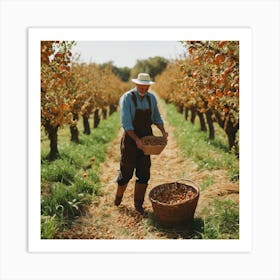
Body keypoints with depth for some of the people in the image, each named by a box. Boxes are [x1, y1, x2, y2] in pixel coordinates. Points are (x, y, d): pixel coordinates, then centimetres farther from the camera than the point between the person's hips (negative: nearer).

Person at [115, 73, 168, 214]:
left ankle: (138, 203, 19)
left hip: (146, 139, 4)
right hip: (131, 139, -4)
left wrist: (163, 131, -4)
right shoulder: (127, 98, -13)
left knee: (144, 174, 5)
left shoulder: (152, 98, 4)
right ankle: (118, 197, 33)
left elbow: (156, 117, 13)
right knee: (126, 172, 7)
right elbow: (126, 123, -19)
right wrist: (136, 140, -26)